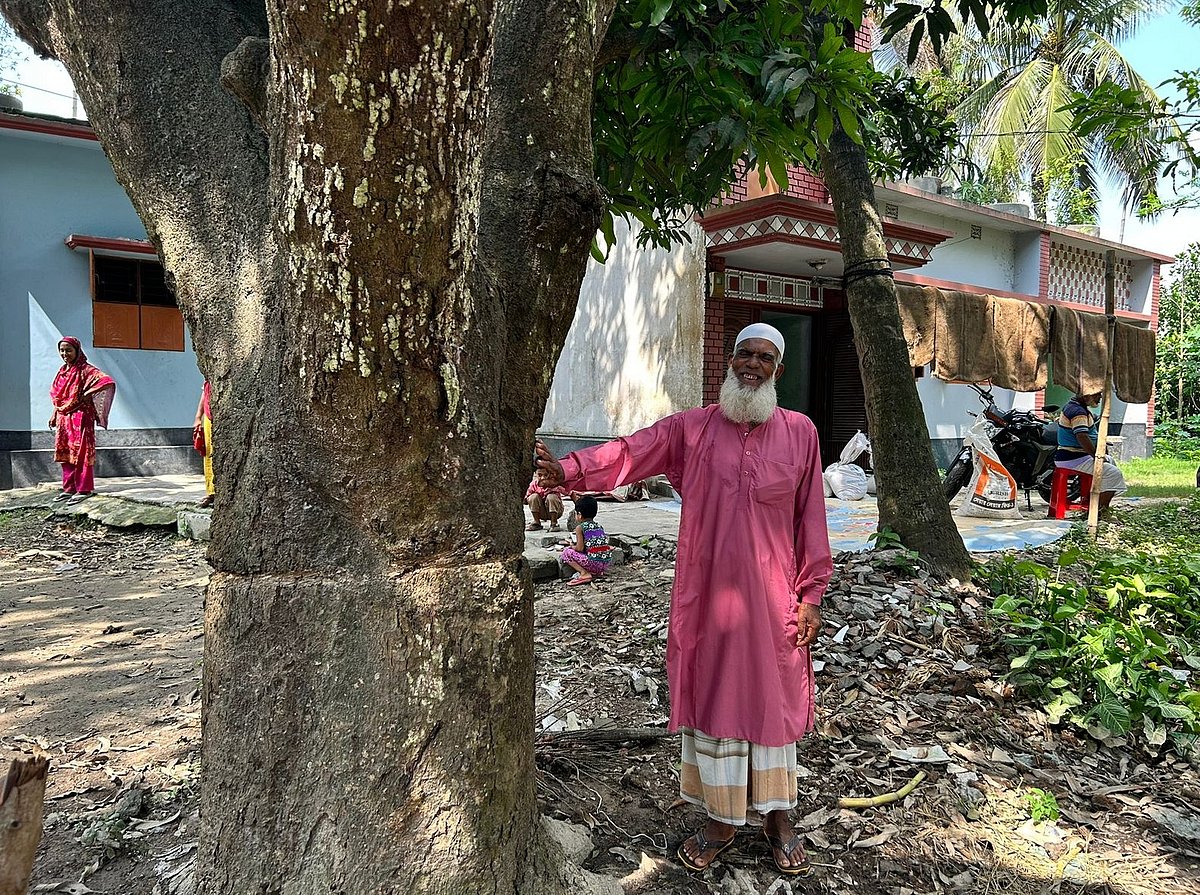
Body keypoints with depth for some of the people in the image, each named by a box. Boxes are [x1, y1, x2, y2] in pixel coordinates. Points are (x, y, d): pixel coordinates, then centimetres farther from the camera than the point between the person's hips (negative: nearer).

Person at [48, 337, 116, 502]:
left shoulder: (85, 370, -9)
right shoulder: (62, 371, 13)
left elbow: (107, 381, -23)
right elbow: (56, 395, 24)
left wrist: (88, 394, -19)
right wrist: (54, 416, 19)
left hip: (80, 418, -7)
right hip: (63, 419, 7)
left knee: (81, 453, -5)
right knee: (65, 453, 10)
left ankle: (84, 489, 0)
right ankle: (69, 488, 17)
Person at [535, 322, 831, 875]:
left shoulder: (799, 432, 2)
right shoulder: (691, 428, 1)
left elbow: (810, 519, 3)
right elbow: (628, 453, -12)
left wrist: (810, 594, 1)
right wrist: (568, 471, -29)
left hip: (773, 600, 0)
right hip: (706, 597, 0)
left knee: (773, 700, 12)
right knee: (711, 701, 10)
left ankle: (777, 818, 32)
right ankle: (721, 821, 28)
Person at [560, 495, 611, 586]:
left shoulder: (579, 528, -2)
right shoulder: (599, 526, 16)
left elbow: (580, 548, -9)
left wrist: (571, 547, 14)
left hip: (593, 563, -7)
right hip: (605, 565, 7)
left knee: (566, 553, 5)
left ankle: (584, 573, -8)